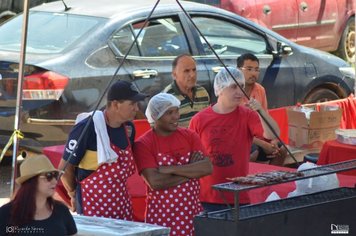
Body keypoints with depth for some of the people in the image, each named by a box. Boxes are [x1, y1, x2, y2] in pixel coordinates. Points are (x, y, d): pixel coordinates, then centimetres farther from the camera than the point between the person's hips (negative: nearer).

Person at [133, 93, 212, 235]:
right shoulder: (143, 144, -6)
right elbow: (155, 182, -17)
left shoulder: (189, 136, 7)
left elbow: (207, 167, -6)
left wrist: (170, 169, -14)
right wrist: (191, 171, -10)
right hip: (161, 216, -3)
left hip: (192, 213, 3)